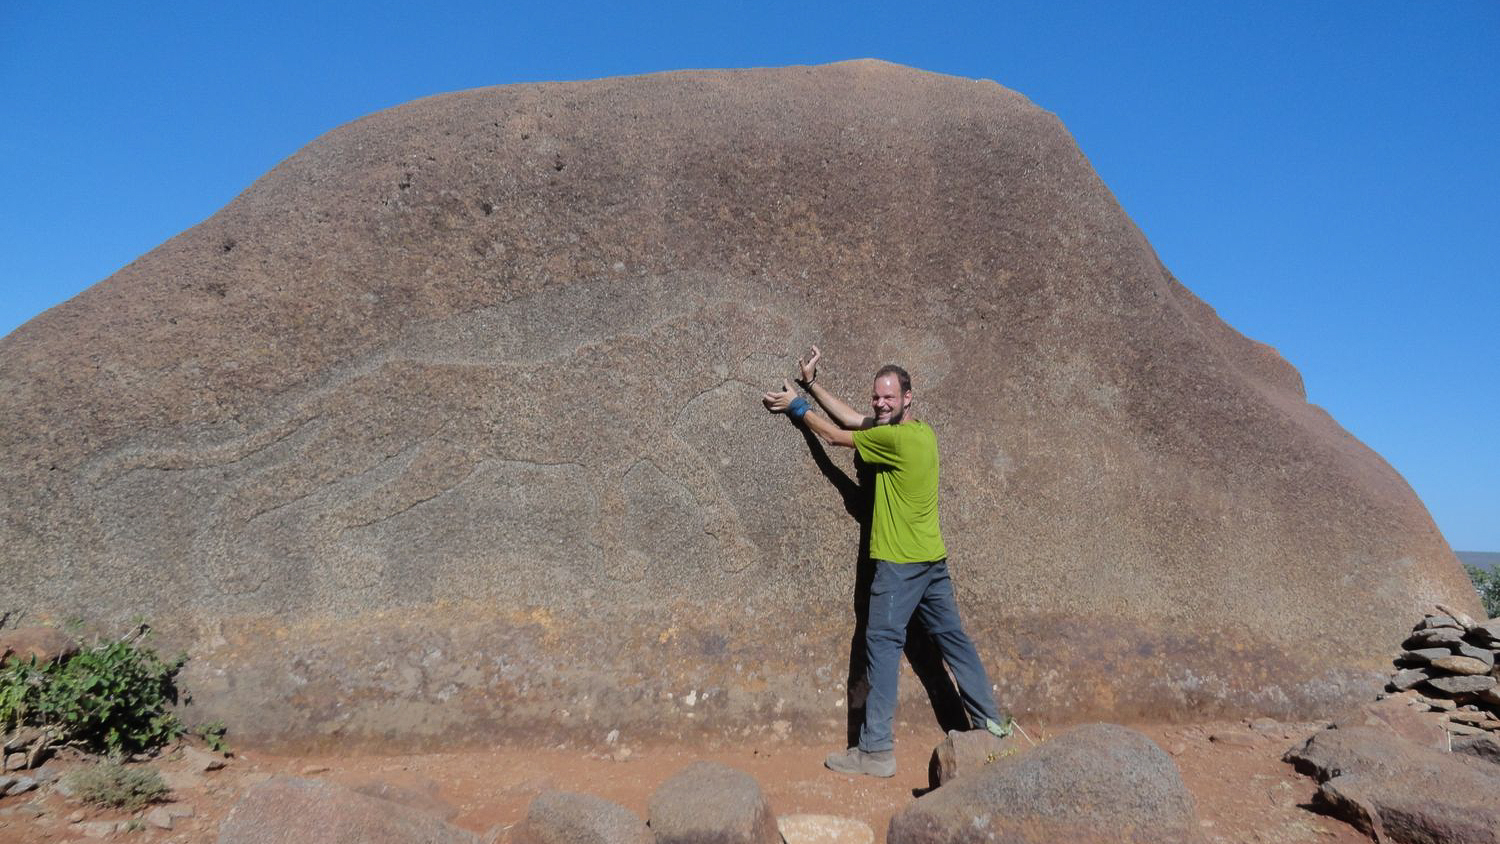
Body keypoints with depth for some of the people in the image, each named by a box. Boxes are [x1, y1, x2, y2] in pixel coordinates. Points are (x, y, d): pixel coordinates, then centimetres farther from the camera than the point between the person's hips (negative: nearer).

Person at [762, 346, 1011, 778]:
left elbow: (835, 435, -6)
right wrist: (811, 385, 12)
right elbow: (853, 419, 13)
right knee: (952, 637, 15)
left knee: (882, 643, -6)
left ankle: (876, 750, -4)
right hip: (933, 559, 9)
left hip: (900, 563, -9)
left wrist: (796, 405, 7)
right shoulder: (923, 431, 9)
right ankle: (990, 722, 25)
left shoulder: (897, 439, -17)